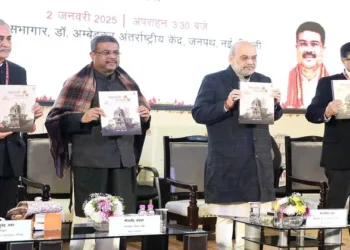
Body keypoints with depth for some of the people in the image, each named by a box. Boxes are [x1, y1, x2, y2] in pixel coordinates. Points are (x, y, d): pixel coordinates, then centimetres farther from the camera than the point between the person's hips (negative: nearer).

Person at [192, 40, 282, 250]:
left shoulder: (264, 81, 12)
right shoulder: (213, 81, -1)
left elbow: (274, 116, 14)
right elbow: (198, 113, -9)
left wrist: (275, 103, -8)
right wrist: (226, 105, -22)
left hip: (259, 160, 4)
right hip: (227, 161, -4)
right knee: (225, 217, 4)